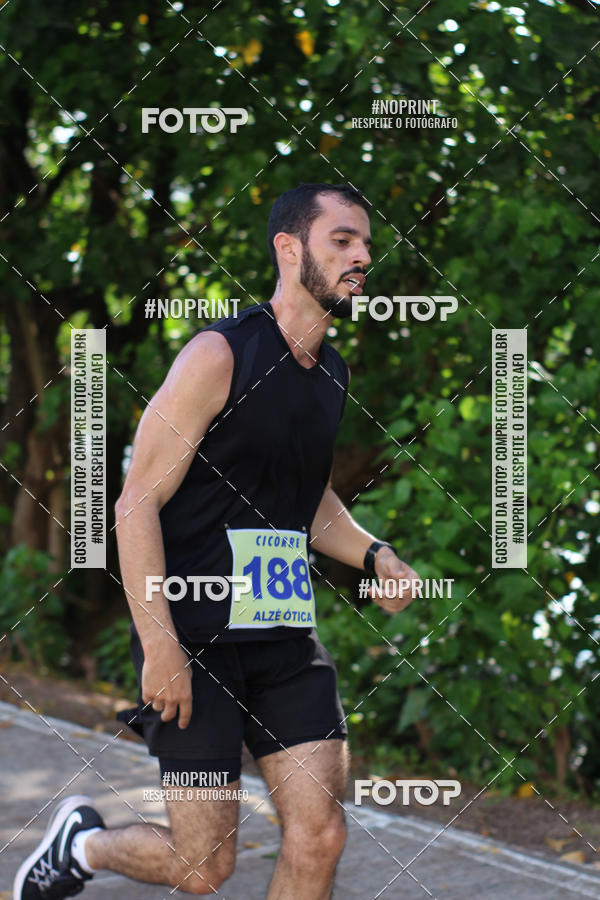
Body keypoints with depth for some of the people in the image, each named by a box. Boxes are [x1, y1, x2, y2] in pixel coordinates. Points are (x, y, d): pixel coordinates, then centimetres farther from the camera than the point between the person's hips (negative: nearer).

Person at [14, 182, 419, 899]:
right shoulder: (220, 355, -12)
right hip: (194, 634, -7)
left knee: (319, 839, -4)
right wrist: (159, 644, -20)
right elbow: (137, 504, -13)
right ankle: (82, 843, 29)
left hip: (287, 636, 7)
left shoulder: (333, 374, 12)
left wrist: (373, 555, 7)